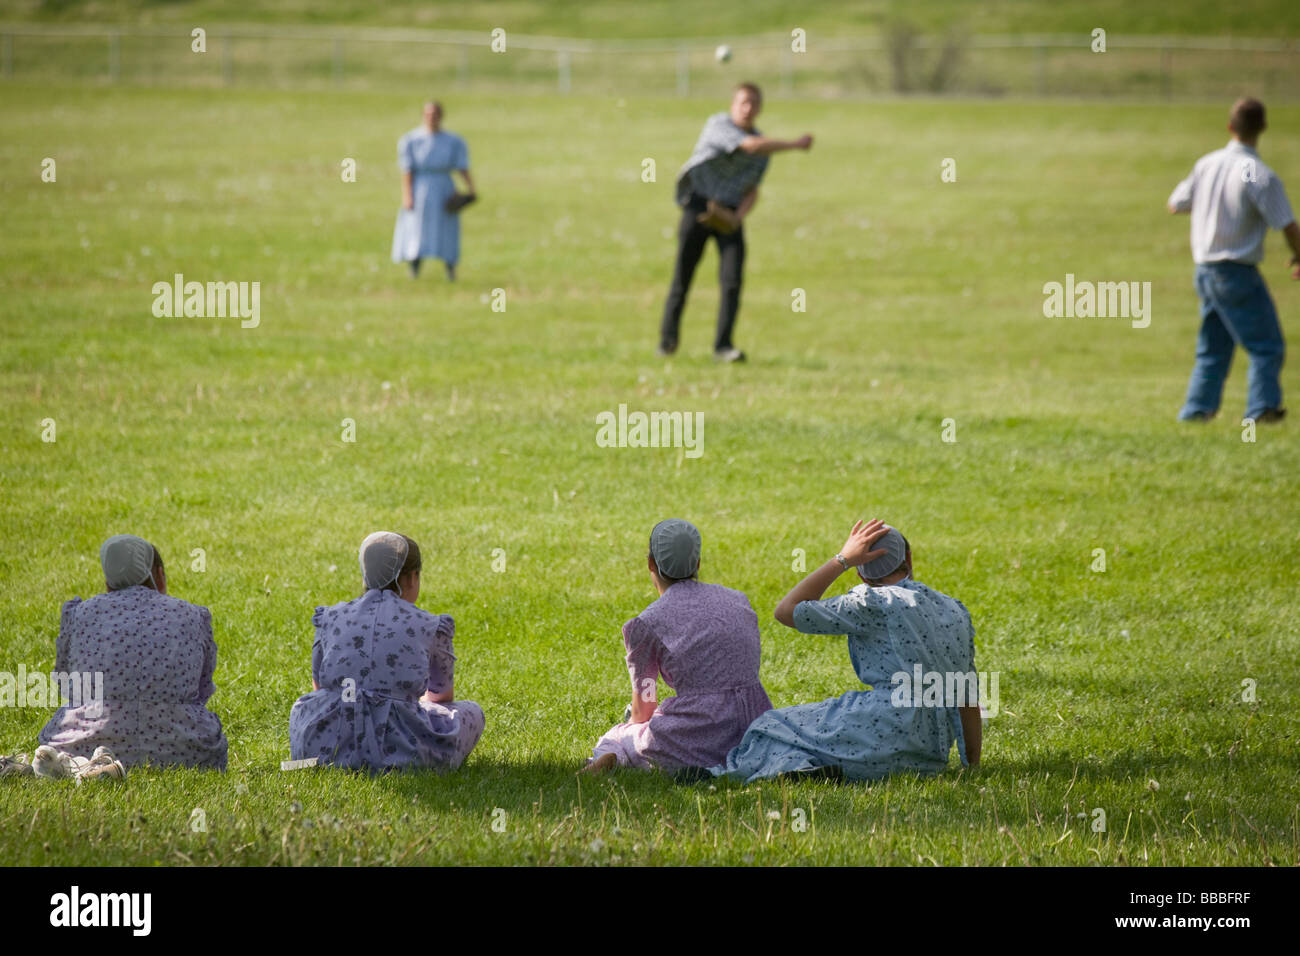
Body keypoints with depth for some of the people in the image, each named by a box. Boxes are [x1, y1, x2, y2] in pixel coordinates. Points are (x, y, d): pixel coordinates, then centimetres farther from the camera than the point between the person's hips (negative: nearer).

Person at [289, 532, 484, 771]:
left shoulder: (331, 619, 9)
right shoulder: (430, 627, 4)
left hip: (327, 749, 3)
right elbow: (443, 695, 23)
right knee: (471, 711, 22)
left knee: (303, 707, 38)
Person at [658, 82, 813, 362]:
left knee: (732, 280, -11)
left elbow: (752, 190, 10)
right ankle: (667, 339, 16)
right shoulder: (718, 124, -11)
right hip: (698, 207, -4)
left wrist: (739, 215, -10)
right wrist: (795, 144, -23)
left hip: (730, 215, 4)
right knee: (682, 278, -2)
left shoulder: (764, 145, 8)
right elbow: (750, 146, -26)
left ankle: (723, 345, -8)